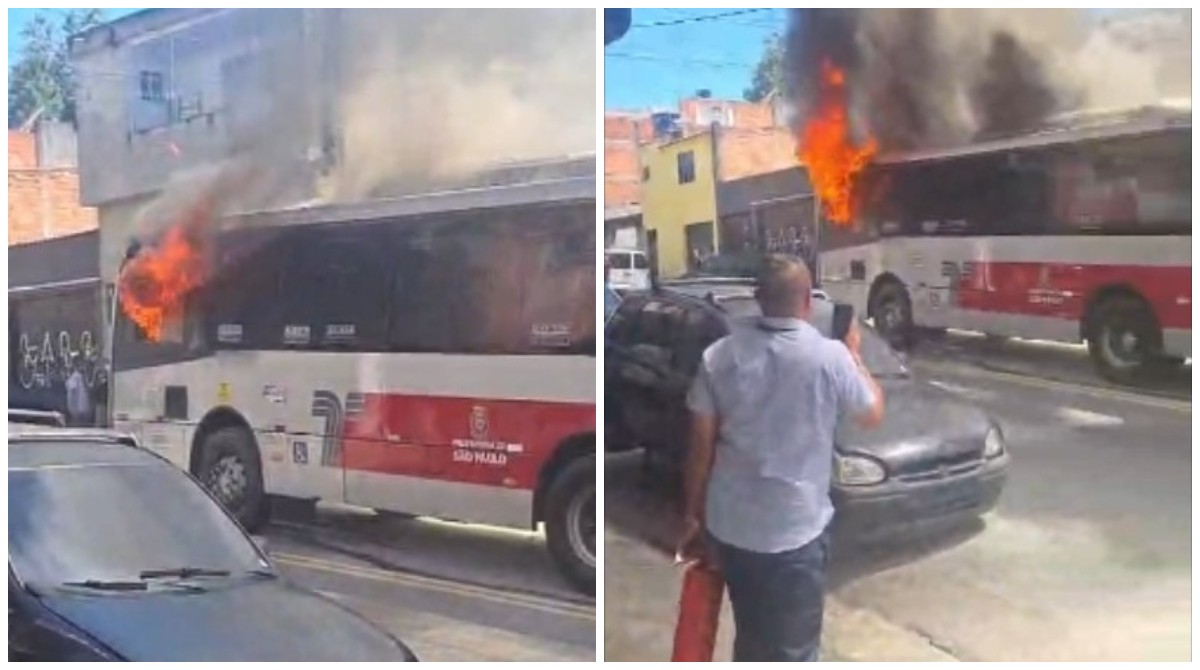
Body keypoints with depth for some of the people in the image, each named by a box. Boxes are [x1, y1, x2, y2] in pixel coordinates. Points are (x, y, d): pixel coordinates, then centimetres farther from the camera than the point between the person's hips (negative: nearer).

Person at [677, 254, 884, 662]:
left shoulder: (719, 356, -5)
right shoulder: (830, 357, -13)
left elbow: (701, 446, 0)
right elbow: (873, 415, 4)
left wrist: (692, 516, 11)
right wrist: (854, 354, 18)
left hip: (729, 525, 4)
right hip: (795, 531, -4)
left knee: (750, 636, 23)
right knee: (792, 651, 9)